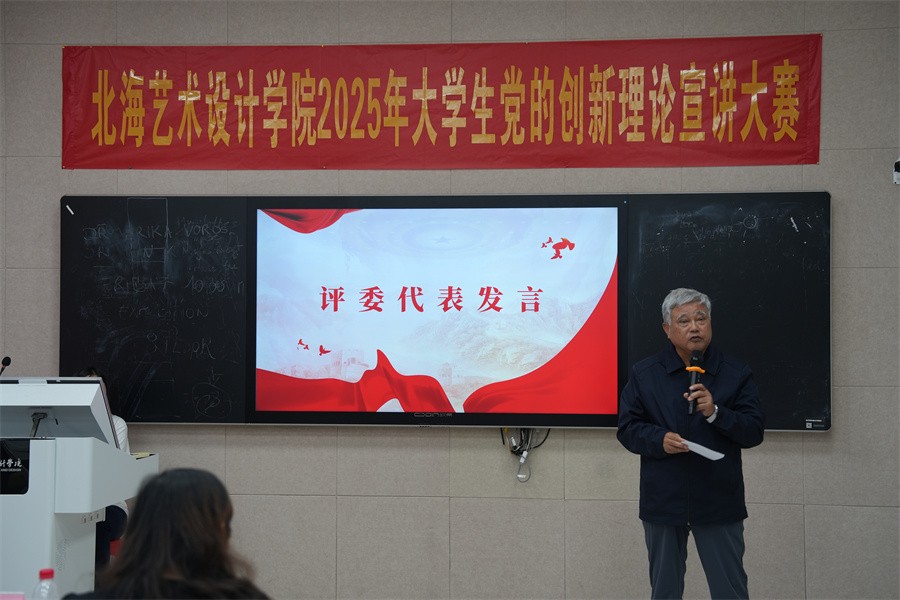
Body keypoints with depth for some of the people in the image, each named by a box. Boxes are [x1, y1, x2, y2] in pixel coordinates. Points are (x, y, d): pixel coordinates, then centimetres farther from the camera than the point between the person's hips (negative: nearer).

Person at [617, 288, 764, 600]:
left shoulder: (736, 373, 1)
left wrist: (715, 413, -19)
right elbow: (627, 428, 2)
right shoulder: (644, 374, 4)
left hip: (719, 502, -1)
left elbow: (754, 432, -3)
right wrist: (659, 440, -17)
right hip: (663, 501, 1)